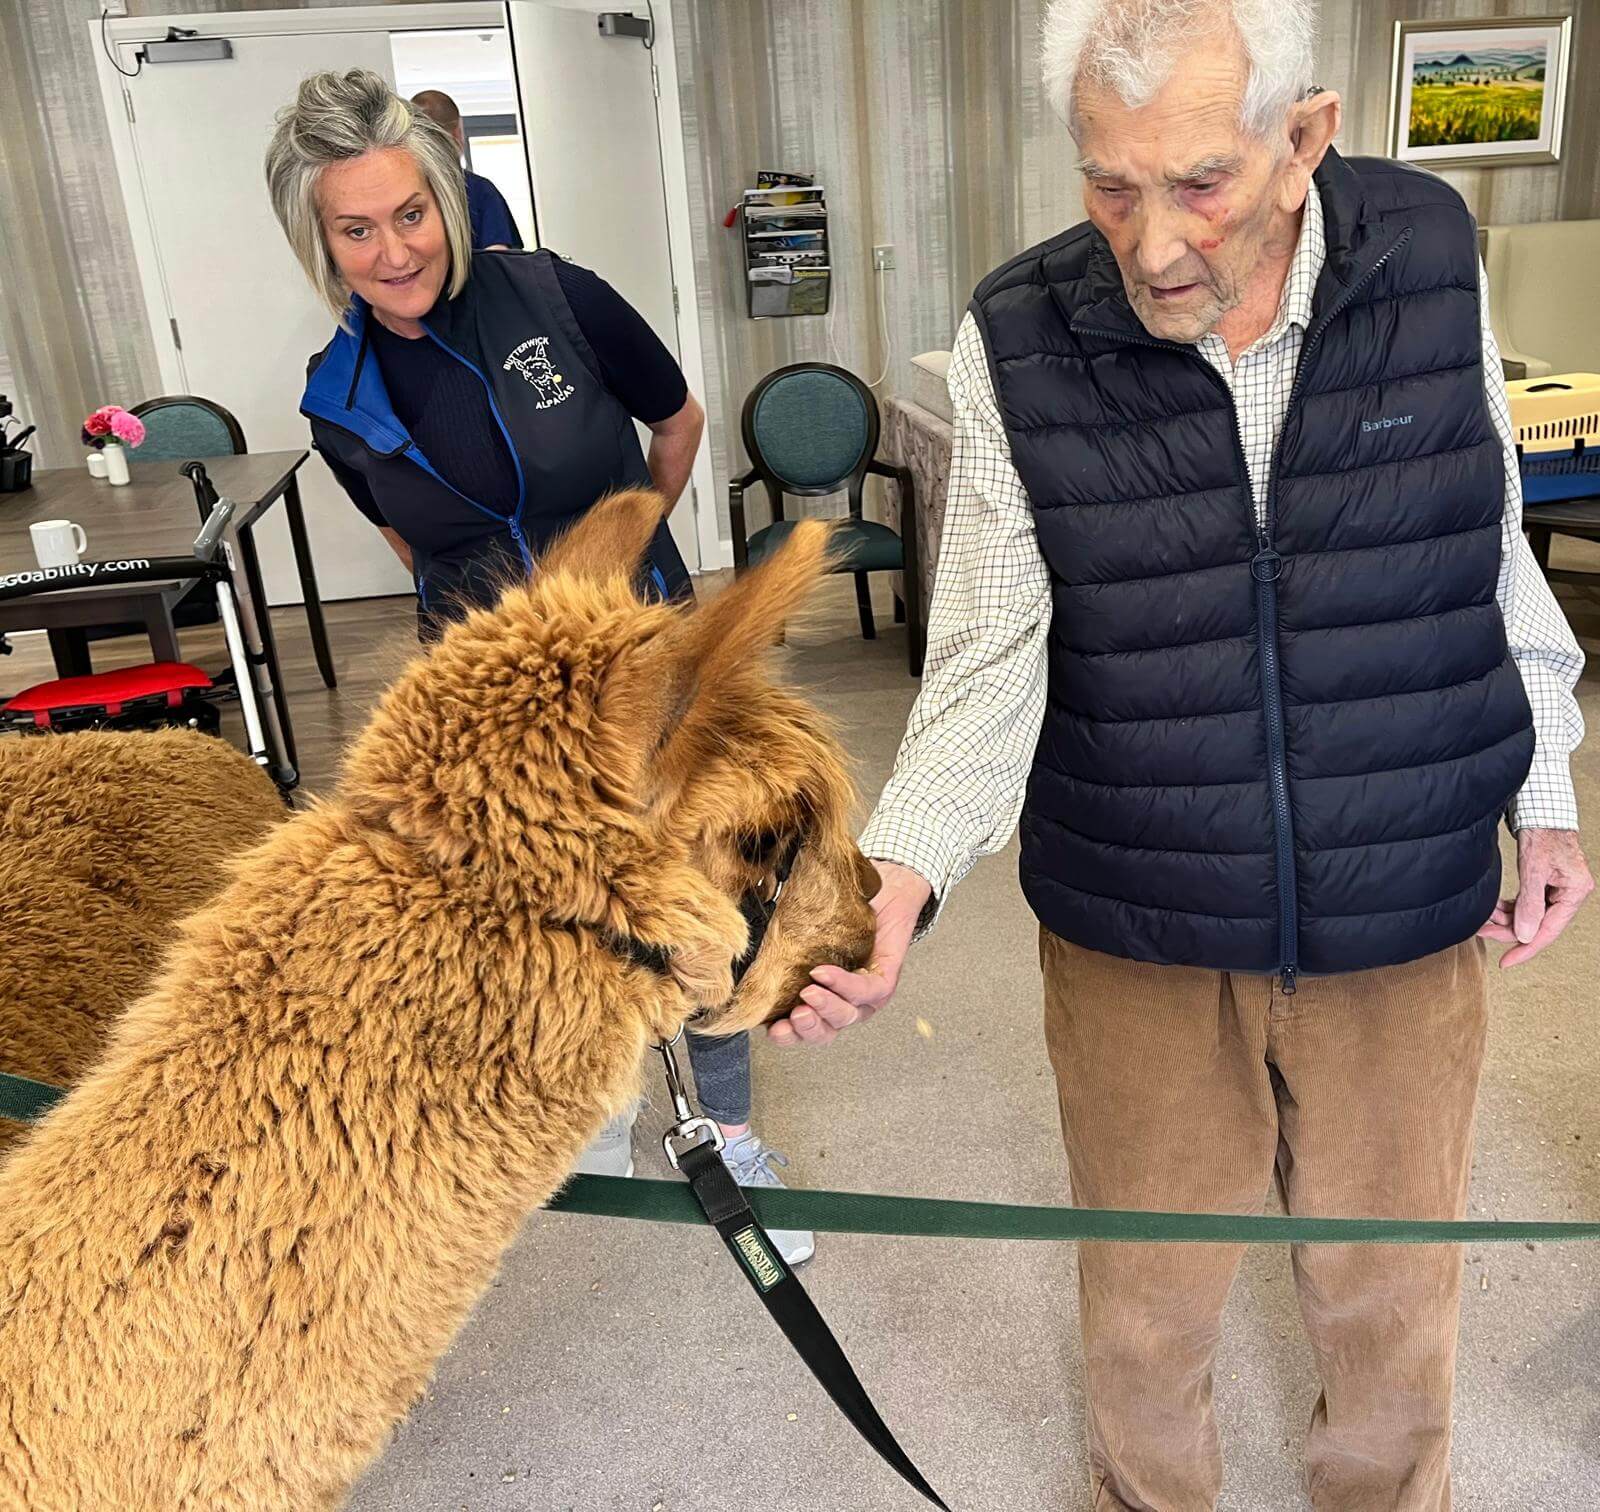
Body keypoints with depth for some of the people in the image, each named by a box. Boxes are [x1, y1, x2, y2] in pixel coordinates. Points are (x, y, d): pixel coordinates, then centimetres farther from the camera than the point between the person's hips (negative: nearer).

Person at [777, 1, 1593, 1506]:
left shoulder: (1431, 256, -8)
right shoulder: (1018, 343, -14)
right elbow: (991, 660, -14)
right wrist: (901, 873, -30)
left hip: (1404, 924, 2)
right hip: (1135, 936, -1)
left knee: (1389, 1283, 23)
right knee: (1146, 1288, 20)